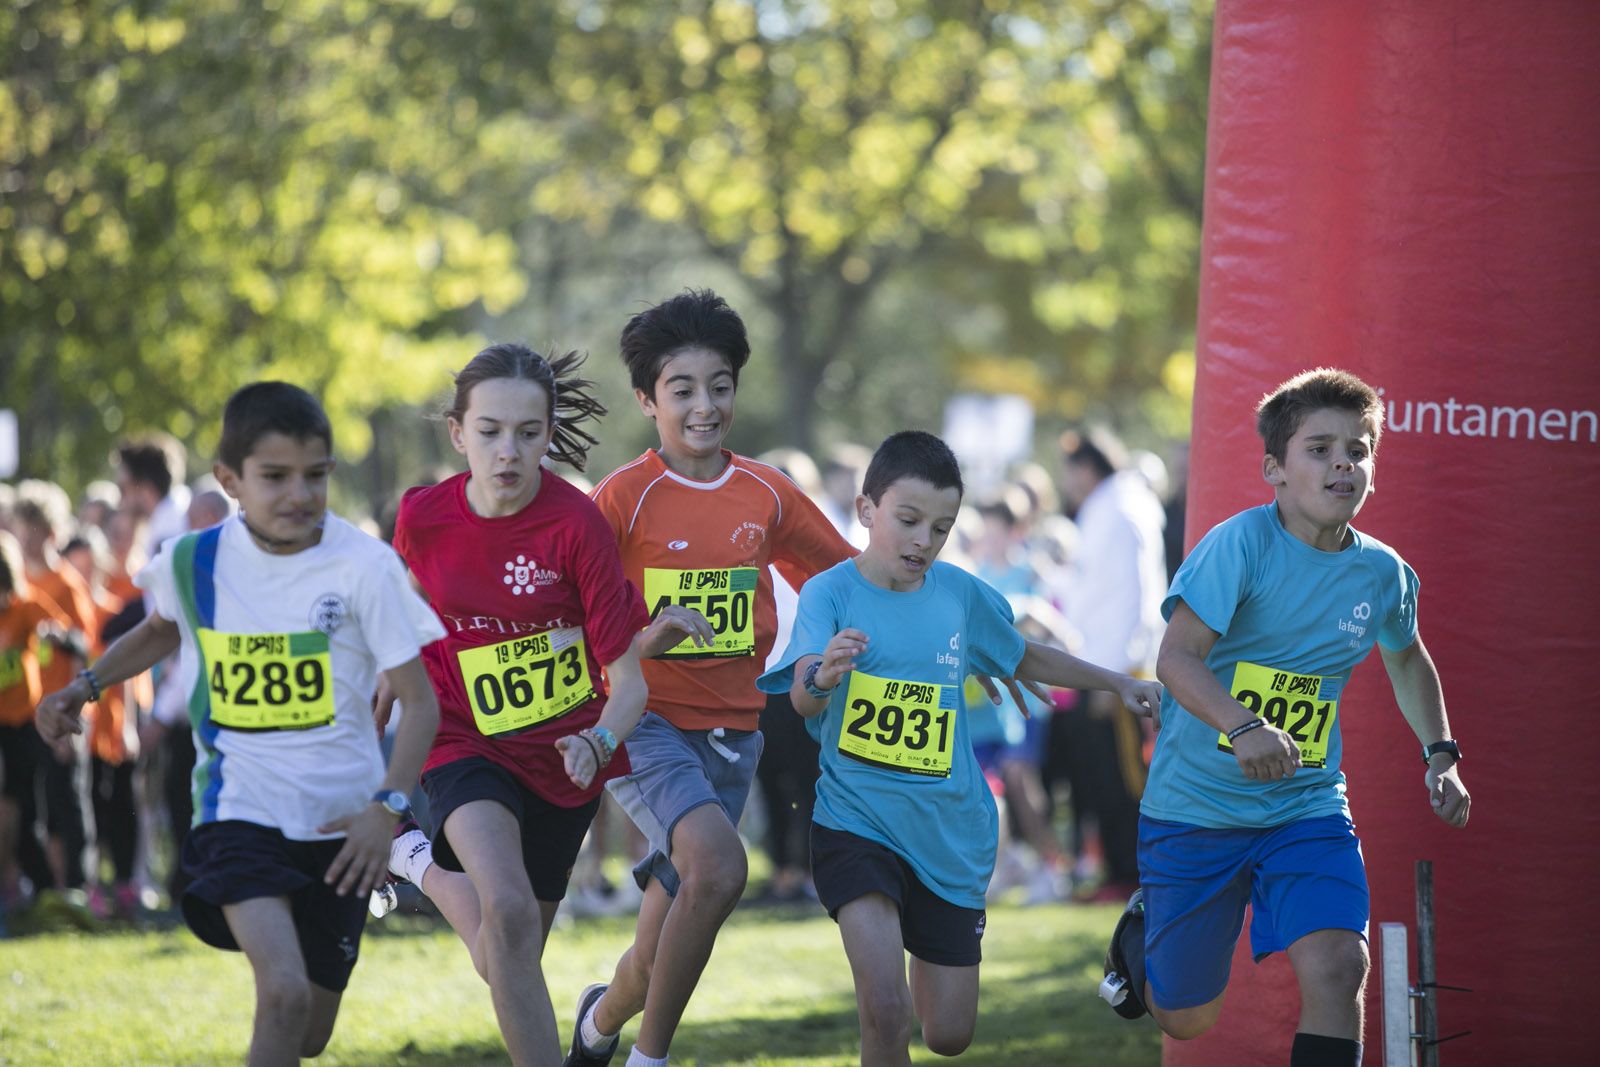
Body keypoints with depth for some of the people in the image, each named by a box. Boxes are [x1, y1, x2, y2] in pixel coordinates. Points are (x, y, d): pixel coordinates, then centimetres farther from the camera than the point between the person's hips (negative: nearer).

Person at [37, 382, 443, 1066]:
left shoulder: (363, 567, -10)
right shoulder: (192, 562, -3)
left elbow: (420, 700, -8)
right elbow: (162, 631, 22)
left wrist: (389, 806, -21)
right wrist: (85, 686, 9)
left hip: (339, 823, 1)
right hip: (239, 810, -1)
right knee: (284, 993, -25)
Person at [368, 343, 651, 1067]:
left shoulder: (575, 524, -18)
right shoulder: (423, 518, -10)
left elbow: (628, 680, -16)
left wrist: (598, 742, -35)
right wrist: (371, 735, 19)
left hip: (564, 758, 1)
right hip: (468, 746, -1)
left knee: (506, 965, 14)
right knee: (509, 913, -29)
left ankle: (425, 866, 44)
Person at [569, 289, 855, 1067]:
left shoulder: (767, 496, 5)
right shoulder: (625, 496, -8)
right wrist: (642, 639, -27)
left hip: (731, 731, 5)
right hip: (644, 720, -5)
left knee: (663, 953, 9)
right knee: (719, 865, -30)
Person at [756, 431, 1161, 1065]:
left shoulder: (961, 594, 4)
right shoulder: (832, 593, -9)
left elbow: (1024, 659, 24)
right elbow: (803, 703, -25)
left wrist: (1118, 684, 26)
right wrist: (821, 678, -47)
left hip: (949, 833, 5)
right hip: (855, 821, -4)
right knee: (885, 1014, -24)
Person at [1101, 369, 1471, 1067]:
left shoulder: (1383, 573, -1)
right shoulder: (1241, 544, -18)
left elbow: (1407, 659, 22)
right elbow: (1177, 656, -28)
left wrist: (1440, 755, 11)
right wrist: (1243, 727, -45)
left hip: (1308, 807, 3)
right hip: (1196, 805, -3)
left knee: (1337, 968, -22)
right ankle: (1141, 930, 47)